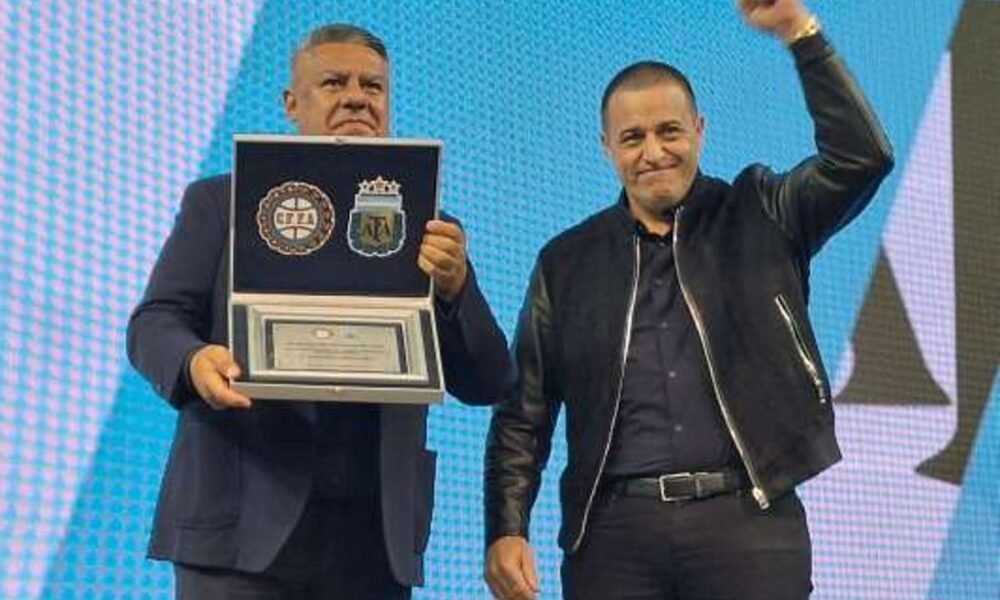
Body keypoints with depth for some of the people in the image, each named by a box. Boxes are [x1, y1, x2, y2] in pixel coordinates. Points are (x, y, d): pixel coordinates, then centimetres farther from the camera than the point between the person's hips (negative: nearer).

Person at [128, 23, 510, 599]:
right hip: (244, 521, -2)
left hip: (373, 536, 2)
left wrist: (454, 288, -12)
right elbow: (154, 321, 4)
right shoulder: (221, 202, 10)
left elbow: (485, 384, 8)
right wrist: (194, 361, -20)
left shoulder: (423, 228, 12)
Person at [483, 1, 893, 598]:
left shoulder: (760, 219, 7)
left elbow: (863, 156, -8)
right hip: (614, 528, 1)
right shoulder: (568, 262, 10)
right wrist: (506, 529, -2)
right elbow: (524, 412, 9)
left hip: (749, 520, -1)